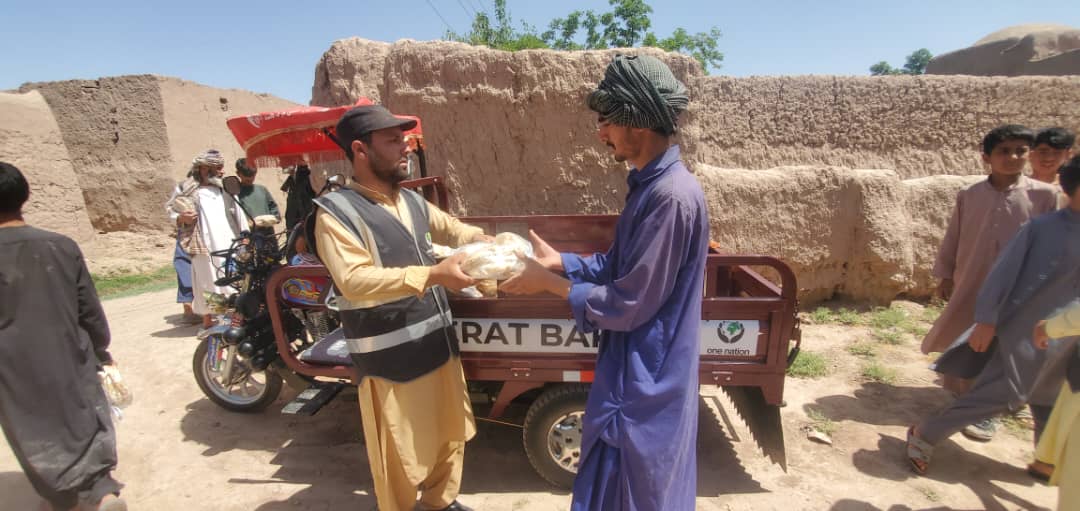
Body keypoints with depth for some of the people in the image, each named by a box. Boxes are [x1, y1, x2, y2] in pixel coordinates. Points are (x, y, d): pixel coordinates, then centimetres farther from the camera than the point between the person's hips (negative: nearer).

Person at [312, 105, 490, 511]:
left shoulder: (413, 202, 7)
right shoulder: (336, 211, -13)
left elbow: (452, 230, 23)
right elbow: (355, 280, -26)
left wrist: (483, 241, 2)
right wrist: (432, 274, -34)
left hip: (439, 344, 8)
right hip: (389, 359, -7)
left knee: (450, 433, 23)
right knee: (400, 456, 8)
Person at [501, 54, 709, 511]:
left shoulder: (672, 196, -28)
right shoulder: (651, 184, 3)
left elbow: (629, 305, -25)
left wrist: (551, 284, -16)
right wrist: (557, 260, 1)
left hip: (645, 380, -9)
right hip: (639, 370, 9)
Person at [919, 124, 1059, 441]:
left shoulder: (1044, 195, -5)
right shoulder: (968, 196, -2)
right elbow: (952, 238, 4)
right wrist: (944, 275, 3)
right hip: (969, 285, 2)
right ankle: (963, 402, 32)